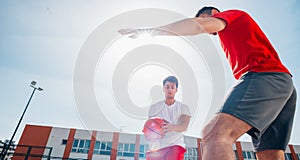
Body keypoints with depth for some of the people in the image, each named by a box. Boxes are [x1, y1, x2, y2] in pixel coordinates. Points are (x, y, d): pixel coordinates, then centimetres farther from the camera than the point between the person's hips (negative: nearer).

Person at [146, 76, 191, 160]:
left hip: (175, 144, -2)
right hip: (156, 147, 2)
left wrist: (172, 127, -32)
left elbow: (184, 126, -10)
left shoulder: (184, 107, 5)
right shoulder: (154, 107, 8)